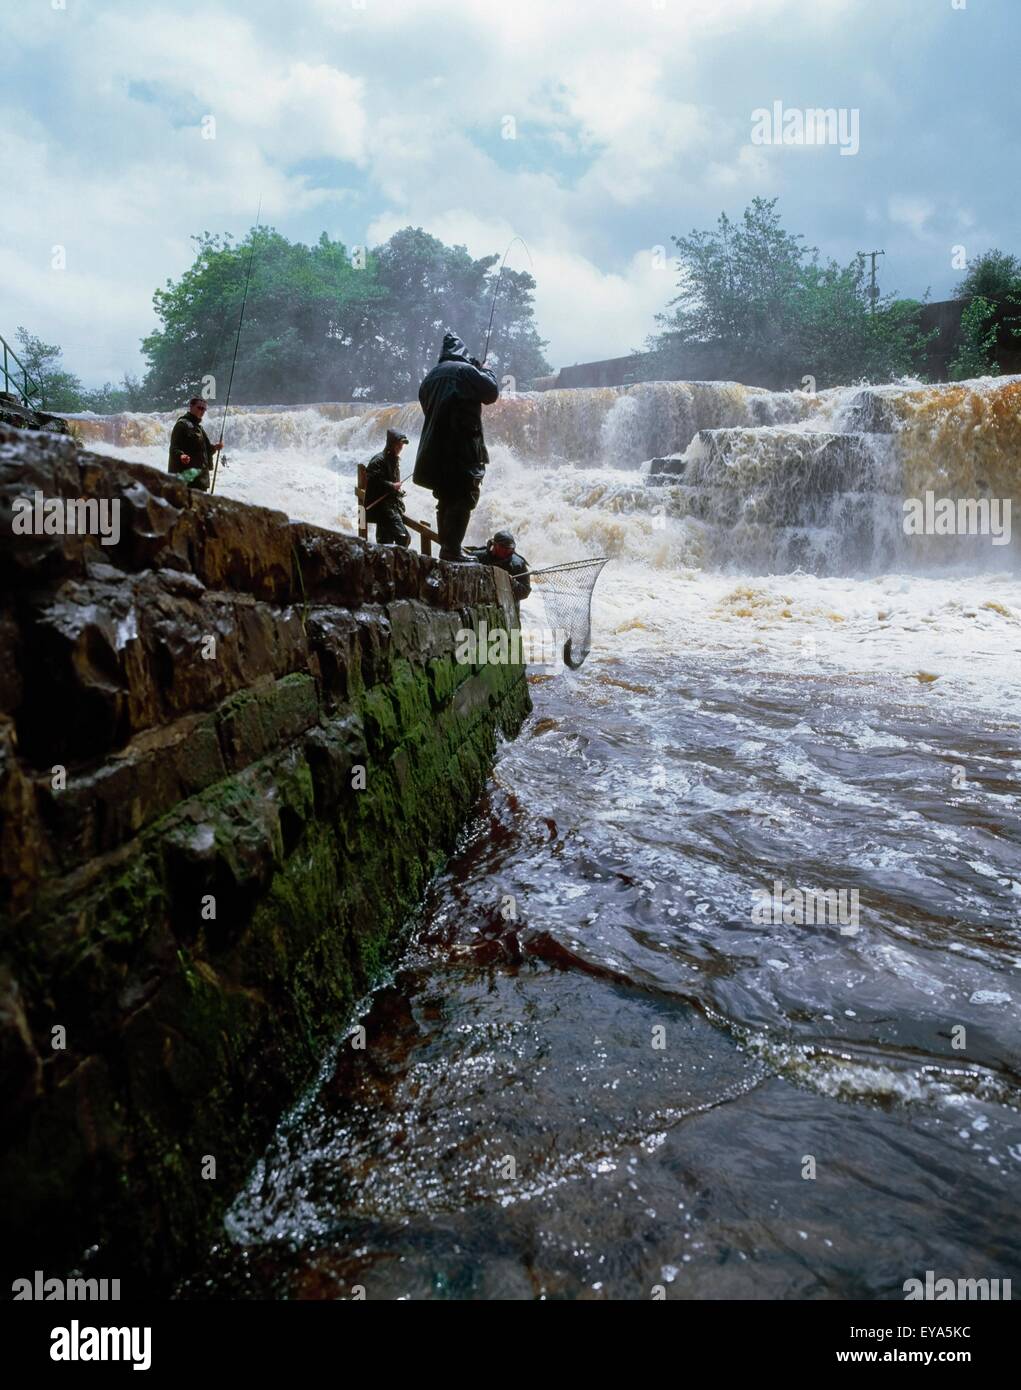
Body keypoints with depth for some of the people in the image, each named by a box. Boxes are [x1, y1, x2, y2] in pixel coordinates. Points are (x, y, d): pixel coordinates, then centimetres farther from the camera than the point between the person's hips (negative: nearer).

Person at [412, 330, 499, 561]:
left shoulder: (431, 376, 15)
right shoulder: (466, 371, -6)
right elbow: (491, 392, -2)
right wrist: (485, 370, 16)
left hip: (437, 450, 7)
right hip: (463, 449, -7)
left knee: (446, 499, 14)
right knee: (465, 497, -8)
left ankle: (446, 547, 14)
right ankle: (452, 549, -15)